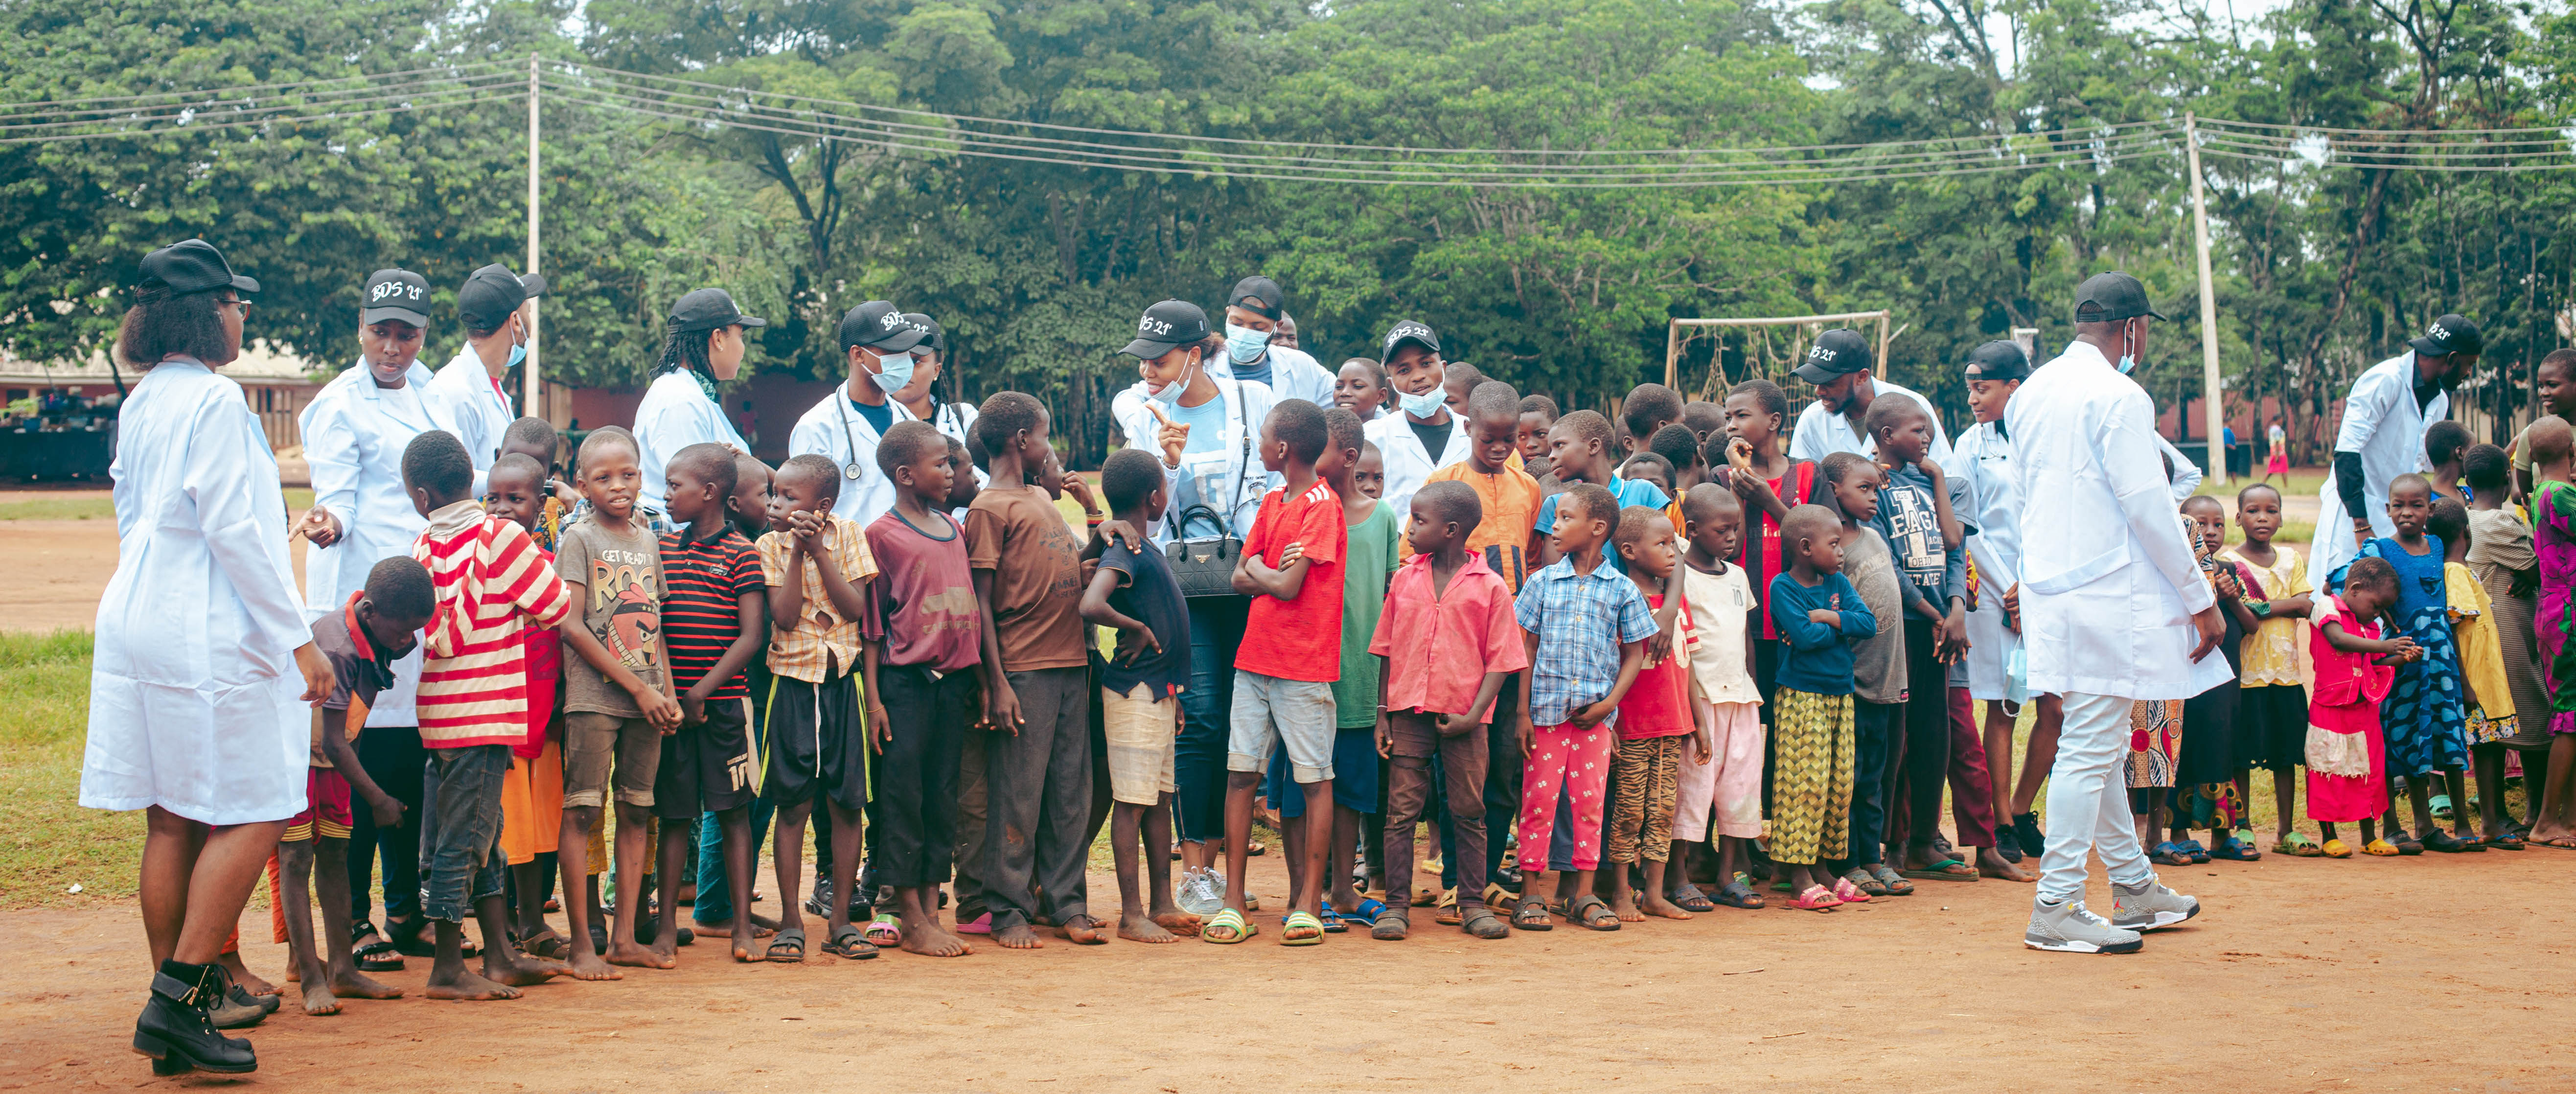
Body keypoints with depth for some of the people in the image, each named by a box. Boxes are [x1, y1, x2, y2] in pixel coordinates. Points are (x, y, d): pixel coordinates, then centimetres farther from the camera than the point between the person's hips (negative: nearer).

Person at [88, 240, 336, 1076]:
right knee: (254, 816, -4)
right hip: (207, 635, -9)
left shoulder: (141, 401, 14)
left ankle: (170, 1023, 14)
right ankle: (179, 998, -7)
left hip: (139, 623, 9)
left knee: (173, 821, 11)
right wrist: (299, 639, -14)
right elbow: (232, 528, -17)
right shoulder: (214, 398, -13)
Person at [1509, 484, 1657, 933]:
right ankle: (1531, 893, 8)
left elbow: (1634, 653, 4)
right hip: (1545, 709, 0)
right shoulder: (1543, 582, 3)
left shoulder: (1621, 588, 1)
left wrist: (1609, 703, -8)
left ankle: (1585, 895, 13)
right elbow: (1527, 650, 4)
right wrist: (1523, 713, -1)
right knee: (1538, 802, 1)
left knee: (1590, 803, 5)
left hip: (1594, 715, 0)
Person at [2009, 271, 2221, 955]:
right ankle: (2056, 909, -5)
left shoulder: (2032, 393, 13)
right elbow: (2147, 507, -15)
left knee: (2096, 745, 17)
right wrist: (2201, 601, -8)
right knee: (2090, 750, -6)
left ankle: (2134, 888, 28)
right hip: (2107, 595, -9)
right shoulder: (2118, 396, -13)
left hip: (2050, 586, 9)